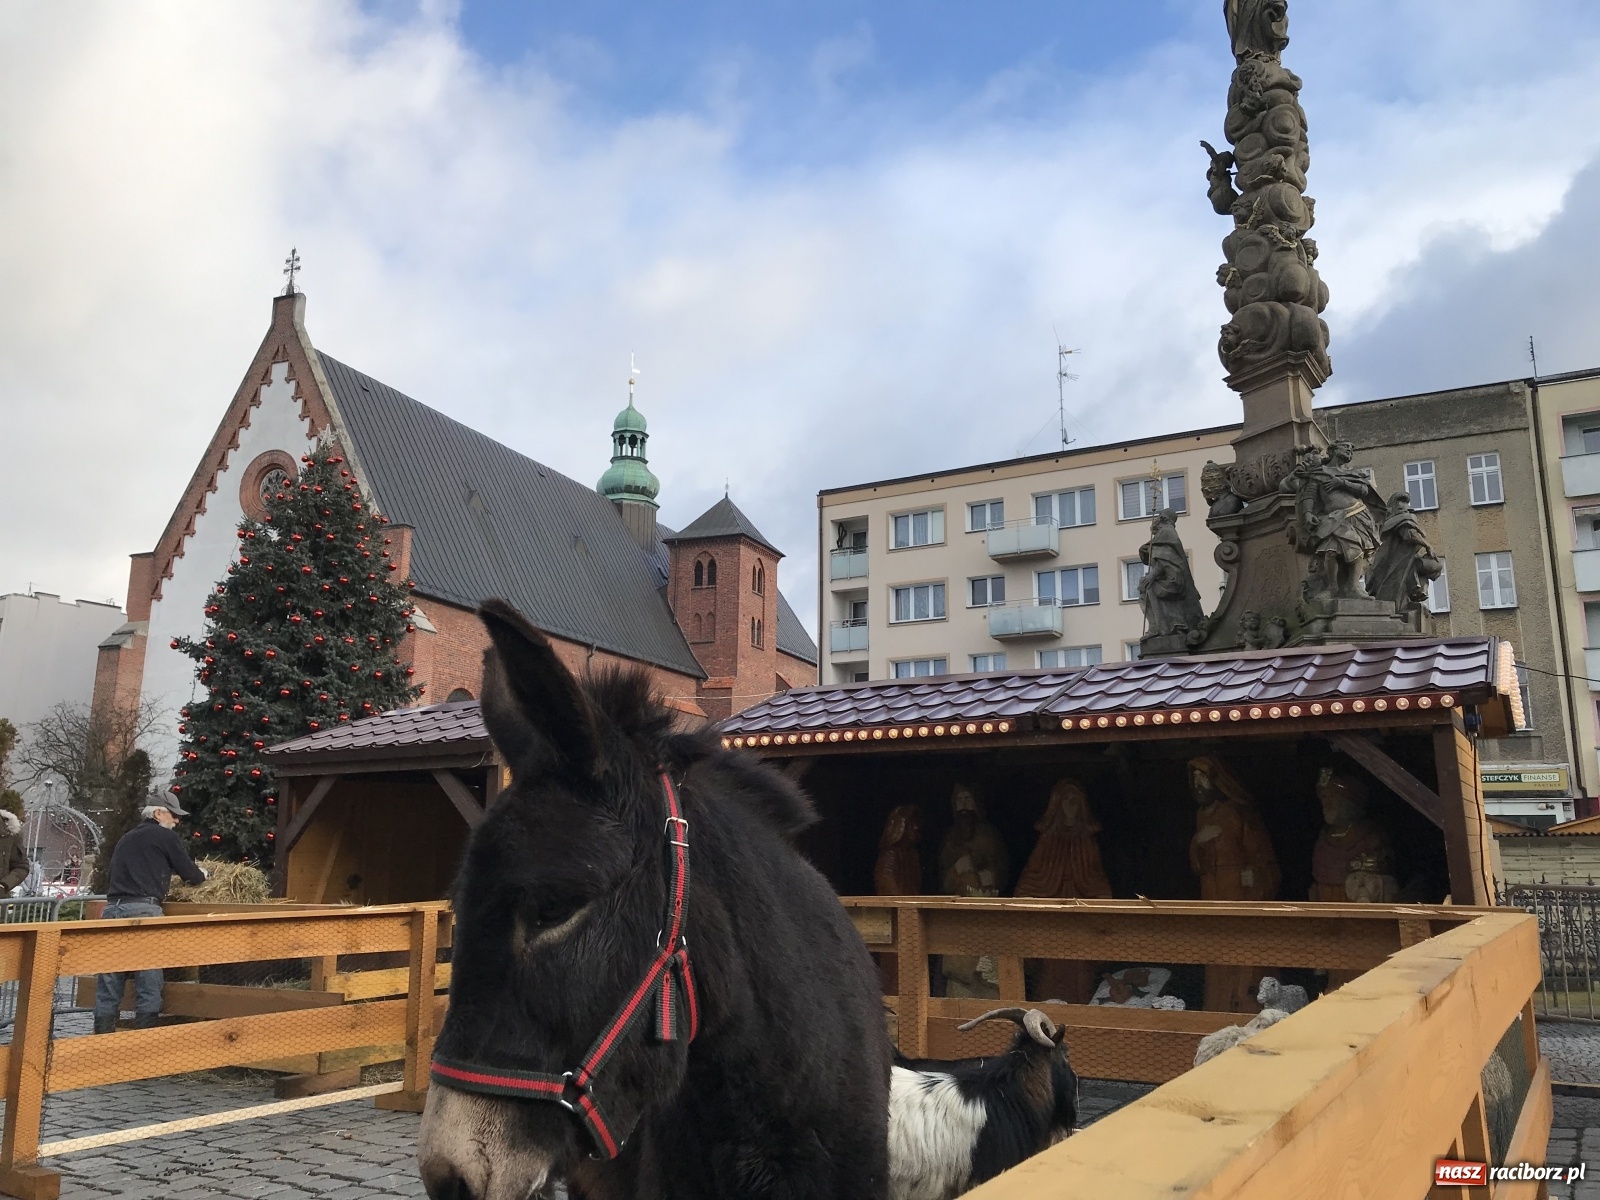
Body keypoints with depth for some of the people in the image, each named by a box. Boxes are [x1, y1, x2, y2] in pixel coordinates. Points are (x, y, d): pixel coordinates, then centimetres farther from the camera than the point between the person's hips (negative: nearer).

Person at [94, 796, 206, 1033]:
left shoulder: (125, 839, 23)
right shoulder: (165, 836, 4)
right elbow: (189, 873, 5)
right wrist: (202, 875, 27)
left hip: (112, 908, 7)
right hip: (143, 910, -6)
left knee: (109, 982, 9)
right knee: (148, 982, -2)